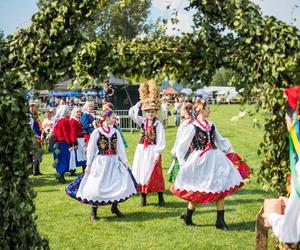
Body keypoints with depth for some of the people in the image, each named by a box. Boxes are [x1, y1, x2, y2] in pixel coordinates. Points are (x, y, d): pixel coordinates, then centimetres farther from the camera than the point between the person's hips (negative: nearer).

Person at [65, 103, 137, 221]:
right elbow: (91, 149, 0)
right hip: (100, 163, -3)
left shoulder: (115, 131, 7)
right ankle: (93, 212, 13)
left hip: (114, 162, 4)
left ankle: (114, 207, 19)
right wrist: (88, 165, -1)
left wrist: (125, 161, 4)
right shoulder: (96, 132, -3)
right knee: (97, 187, -2)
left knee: (121, 184, -2)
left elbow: (120, 148, 8)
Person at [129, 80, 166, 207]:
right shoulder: (142, 121, 7)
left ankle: (160, 198, 10)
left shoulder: (158, 124, -7)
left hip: (153, 150, -5)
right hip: (142, 149, 5)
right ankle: (143, 197, 16)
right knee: (141, 172, 6)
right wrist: (139, 103, 0)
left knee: (155, 174, -1)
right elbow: (132, 114, -1)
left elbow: (160, 140, -10)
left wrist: (157, 153, -14)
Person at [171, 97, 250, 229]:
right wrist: (182, 163, -3)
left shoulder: (211, 125, 10)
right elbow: (180, 147, -3)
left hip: (215, 159, 6)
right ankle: (187, 217, 25)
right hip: (200, 161, -6)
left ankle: (220, 221, 11)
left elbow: (221, 141, 18)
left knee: (221, 188, 2)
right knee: (197, 192, 2)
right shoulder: (192, 127, -8)